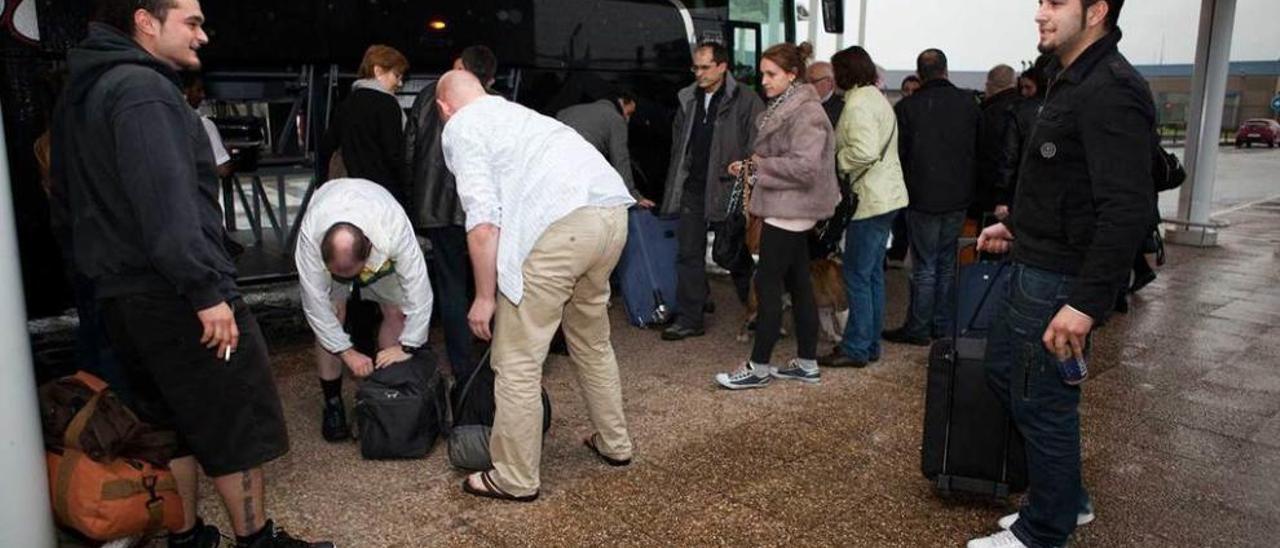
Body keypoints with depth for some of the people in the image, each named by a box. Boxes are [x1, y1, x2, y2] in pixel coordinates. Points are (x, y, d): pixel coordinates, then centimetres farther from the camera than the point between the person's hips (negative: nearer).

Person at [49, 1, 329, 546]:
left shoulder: (82, 93, 15)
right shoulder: (142, 88, -16)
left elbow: (75, 189, 23)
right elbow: (166, 204, -25)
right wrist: (207, 291, -25)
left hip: (122, 292, 10)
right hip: (173, 294, -9)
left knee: (170, 419, 17)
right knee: (236, 422, 1)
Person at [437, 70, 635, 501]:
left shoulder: (460, 128, 8)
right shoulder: (516, 112, 33)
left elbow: (483, 219, -6)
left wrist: (485, 296, 2)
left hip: (561, 224, -9)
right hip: (612, 212, 9)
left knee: (517, 361, 4)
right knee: (592, 341, 26)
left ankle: (515, 478, 16)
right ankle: (614, 443, 40)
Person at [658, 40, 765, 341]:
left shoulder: (745, 100, -8)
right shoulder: (688, 99, 12)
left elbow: (756, 149, -11)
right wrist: (674, 186, 13)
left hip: (728, 190, -5)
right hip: (692, 189, 6)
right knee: (689, 255, 6)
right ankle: (690, 319, 14)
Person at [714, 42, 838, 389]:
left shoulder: (806, 112, -16)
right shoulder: (783, 107, 14)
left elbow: (805, 166, -26)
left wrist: (761, 164, -14)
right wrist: (750, 166, 6)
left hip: (789, 210, -10)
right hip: (788, 208, 10)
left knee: (767, 284, -5)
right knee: (798, 284, 13)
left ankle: (759, 367, 5)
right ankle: (807, 364, 21)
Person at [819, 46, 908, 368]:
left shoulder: (858, 104, -15)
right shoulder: (877, 98, 17)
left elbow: (864, 151, -27)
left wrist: (836, 159, -11)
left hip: (871, 200, -10)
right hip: (887, 196, 10)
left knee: (857, 276, -3)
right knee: (873, 273, 15)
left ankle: (856, 348, 4)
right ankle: (871, 344, 23)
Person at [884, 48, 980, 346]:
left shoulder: (907, 107, -10)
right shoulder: (968, 102, 0)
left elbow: (898, 154, -5)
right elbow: (979, 148, 5)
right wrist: (968, 185, 16)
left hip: (924, 198, -3)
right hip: (958, 198, 3)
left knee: (925, 266, 3)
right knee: (947, 263, 13)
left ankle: (918, 329, 9)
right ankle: (942, 326, 20)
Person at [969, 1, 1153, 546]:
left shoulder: (1112, 91, -20)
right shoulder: (1072, 82, 13)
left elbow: (1128, 209, -27)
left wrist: (1087, 302, -30)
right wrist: (1015, 226, 20)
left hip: (1061, 281, -11)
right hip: (1034, 267, 11)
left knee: (1044, 403, 2)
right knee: (1002, 369, 20)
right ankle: (1066, 498, 35)